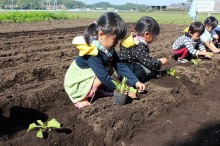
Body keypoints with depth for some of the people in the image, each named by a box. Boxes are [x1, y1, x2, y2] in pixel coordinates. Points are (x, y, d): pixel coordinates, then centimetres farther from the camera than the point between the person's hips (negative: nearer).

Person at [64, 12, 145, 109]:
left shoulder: (109, 49, -5)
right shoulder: (92, 54, -32)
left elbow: (121, 66, -4)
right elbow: (104, 77, -32)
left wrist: (136, 82, -11)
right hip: (75, 84, -8)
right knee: (102, 76, -27)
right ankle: (81, 98, -11)